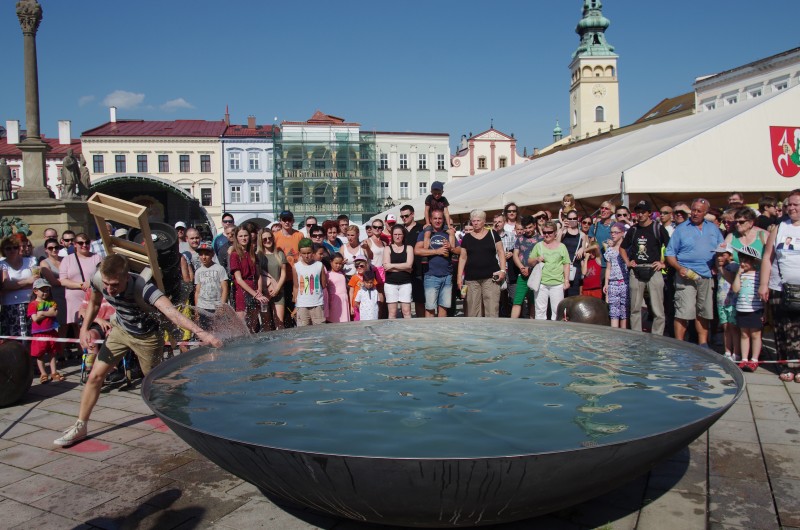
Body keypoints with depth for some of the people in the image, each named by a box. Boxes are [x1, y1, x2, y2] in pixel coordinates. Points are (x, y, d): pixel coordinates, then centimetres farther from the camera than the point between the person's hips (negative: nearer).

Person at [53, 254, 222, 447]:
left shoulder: (142, 288, -41)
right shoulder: (98, 279, -24)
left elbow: (171, 312, -58)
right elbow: (94, 303, 2)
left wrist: (200, 332, -72)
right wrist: (84, 329, -10)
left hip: (146, 337, -4)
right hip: (120, 330, 5)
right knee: (95, 376, 3)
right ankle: (80, 426, 19)